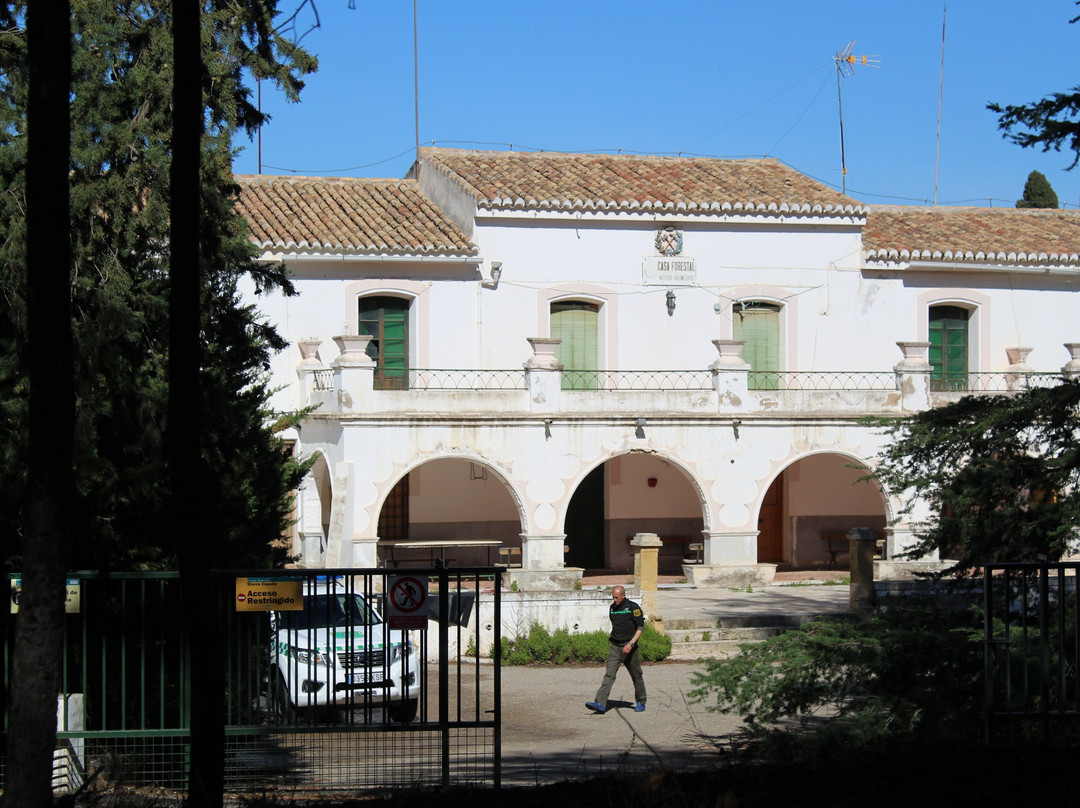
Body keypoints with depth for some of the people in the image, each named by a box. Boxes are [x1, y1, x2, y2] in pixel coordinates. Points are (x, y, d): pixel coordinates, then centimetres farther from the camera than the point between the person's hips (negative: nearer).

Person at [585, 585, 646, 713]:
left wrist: (631, 643, -20)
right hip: (614, 646, 4)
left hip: (629, 647, -4)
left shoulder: (633, 607, -9)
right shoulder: (612, 608, 9)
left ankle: (640, 703, 26)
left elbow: (640, 627, -11)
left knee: (636, 676, 8)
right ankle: (600, 703, -21)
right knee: (609, 674, -10)